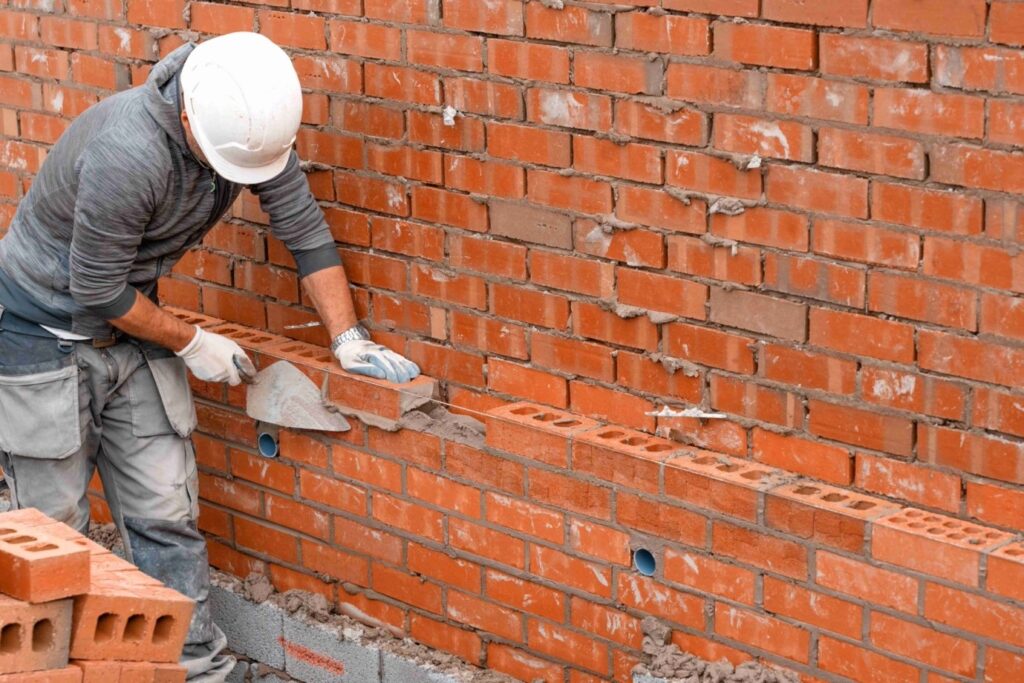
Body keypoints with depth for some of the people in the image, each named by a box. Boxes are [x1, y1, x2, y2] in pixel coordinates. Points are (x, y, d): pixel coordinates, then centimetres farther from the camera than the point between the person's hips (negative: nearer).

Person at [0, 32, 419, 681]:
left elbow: (304, 228, -2)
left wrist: (350, 338, -8)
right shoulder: (128, 153, -35)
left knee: (166, 516, 4)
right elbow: (96, 288, -24)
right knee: (55, 527, 0)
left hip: (129, 328, 6)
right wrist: (191, 343, -11)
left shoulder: (254, 128, -14)